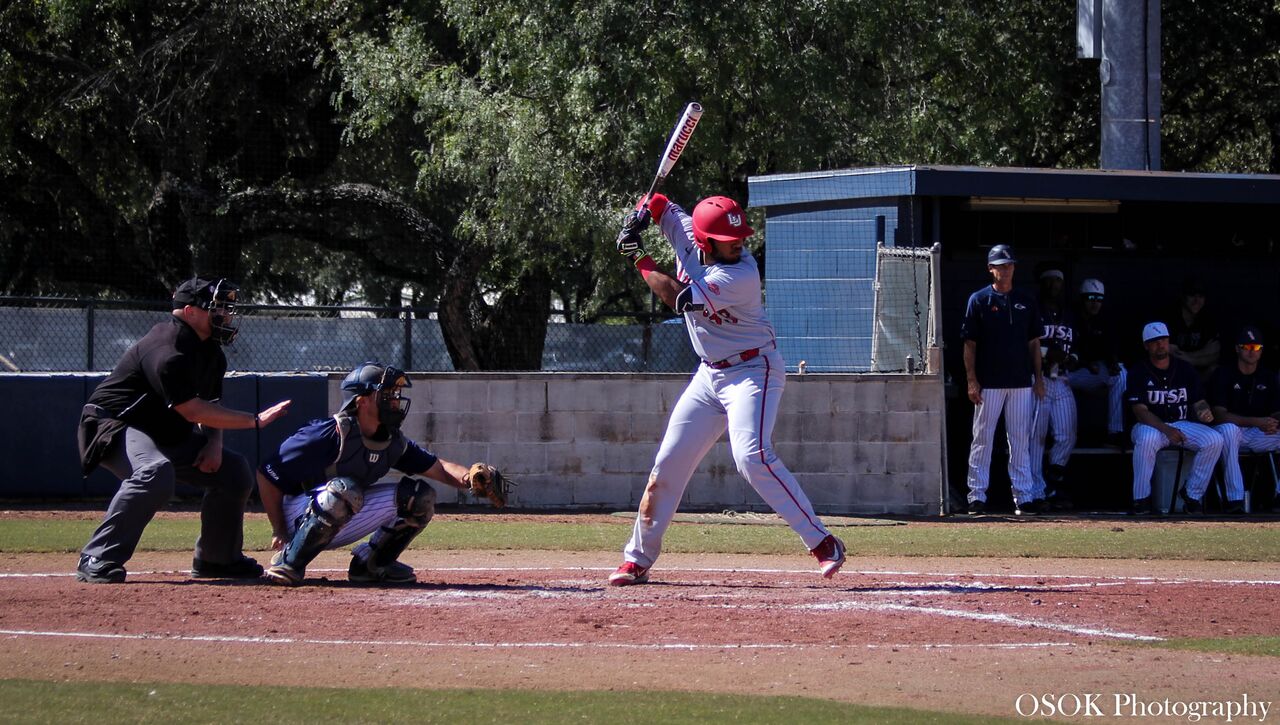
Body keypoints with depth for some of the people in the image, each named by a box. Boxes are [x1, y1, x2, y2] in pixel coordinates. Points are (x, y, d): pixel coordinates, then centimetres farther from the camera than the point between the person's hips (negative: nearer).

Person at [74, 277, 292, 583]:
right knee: (155, 473, -39)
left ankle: (218, 558, 21)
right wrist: (254, 421, -25)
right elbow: (192, 410, -29)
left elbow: (210, 405, 15)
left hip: (170, 436, 10)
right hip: (114, 428, -10)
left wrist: (214, 442, -6)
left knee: (235, 470, 6)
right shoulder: (168, 350, -27)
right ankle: (98, 560, -36)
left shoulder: (210, 351, 5)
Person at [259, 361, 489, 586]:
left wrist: (468, 477, -22)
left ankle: (370, 565, 9)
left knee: (419, 496, -3)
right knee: (345, 490, -39)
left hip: (343, 530, 7)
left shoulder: (393, 441, -2)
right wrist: (280, 534, -15)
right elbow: (267, 476, -20)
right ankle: (288, 563, -23)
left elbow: (439, 468, 2)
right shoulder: (330, 434, -24)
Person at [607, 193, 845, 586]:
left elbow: (678, 297, -27)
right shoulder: (687, 237, -4)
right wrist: (639, 216, -7)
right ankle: (639, 559, 18)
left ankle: (823, 543, -24)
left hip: (753, 371, -7)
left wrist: (640, 260, -15)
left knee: (752, 456, -26)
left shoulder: (741, 275, -25)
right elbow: (659, 204, 16)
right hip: (710, 373, 7)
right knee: (669, 462, 7)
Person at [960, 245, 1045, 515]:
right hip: (989, 383, -3)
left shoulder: (1025, 301, 11)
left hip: (1021, 382, 3)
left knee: (1021, 441, 4)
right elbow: (970, 344, -1)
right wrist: (972, 381, -9)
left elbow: (1034, 342, 14)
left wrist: (1038, 377, 7)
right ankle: (977, 496, 2)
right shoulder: (979, 300, 1)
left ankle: (1024, 497, 5)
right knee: (982, 439, -1)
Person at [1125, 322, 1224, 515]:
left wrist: (1204, 412, -20)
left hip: (1182, 424, 4)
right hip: (1150, 425, -4)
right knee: (1147, 439, -39)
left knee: (1215, 440, -21)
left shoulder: (1185, 369, 9)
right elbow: (1140, 410, -12)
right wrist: (1166, 430, -27)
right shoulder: (1139, 372, -3)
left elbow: (1199, 402, 7)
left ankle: (1192, 496, -10)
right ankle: (1141, 500, -28)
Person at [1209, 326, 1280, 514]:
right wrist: (1257, 422, -25)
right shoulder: (1223, 375, -4)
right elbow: (1219, 414, -15)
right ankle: (1235, 498, -40)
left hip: (1259, 435, 4)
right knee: (1228, 429, -39)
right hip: (1233, 434, -4)